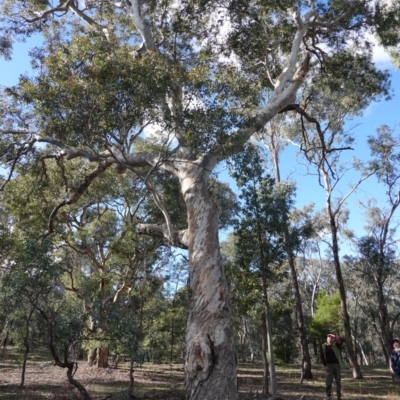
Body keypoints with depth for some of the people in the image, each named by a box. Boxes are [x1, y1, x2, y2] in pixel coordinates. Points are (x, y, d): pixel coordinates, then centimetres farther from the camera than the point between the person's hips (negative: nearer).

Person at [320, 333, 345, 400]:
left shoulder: (336, 345, 8)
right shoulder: (323, 346, 3)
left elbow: (342, 340, -7)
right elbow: (322, 357, 0)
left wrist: (335, 336, -11)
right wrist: (325, 365, -8)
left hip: (337, 364, 2)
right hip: (329, 365, -2)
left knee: (338, 381, 5)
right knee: (329, 381, -3)